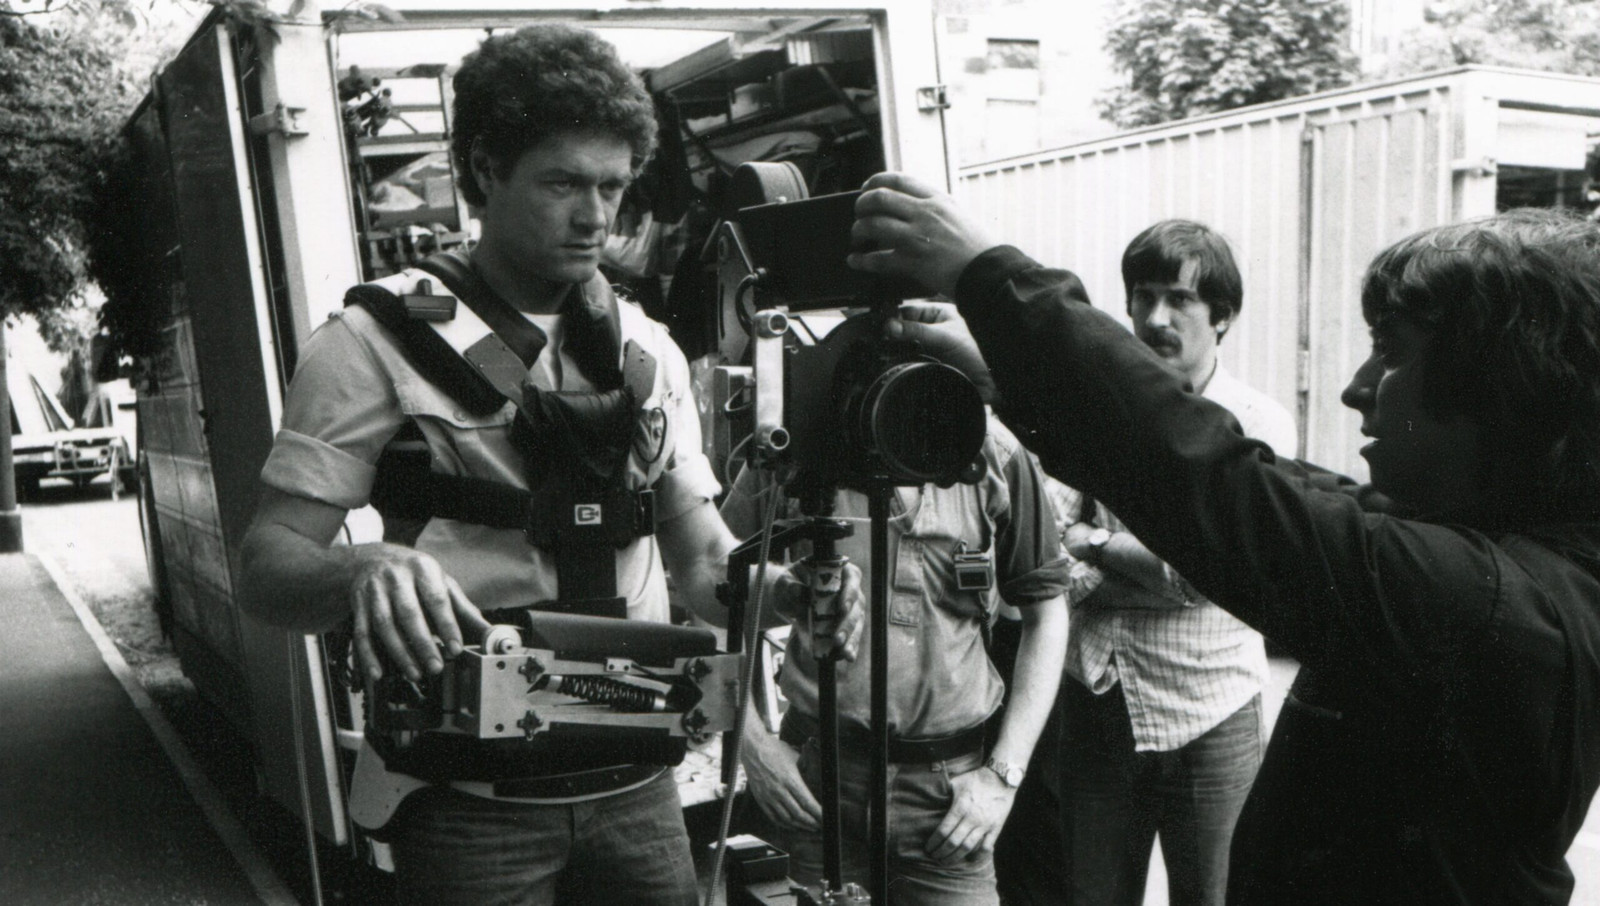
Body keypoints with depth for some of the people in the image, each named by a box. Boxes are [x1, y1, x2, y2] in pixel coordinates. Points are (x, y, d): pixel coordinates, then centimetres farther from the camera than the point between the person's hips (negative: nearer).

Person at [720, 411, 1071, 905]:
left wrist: (1004, 773, 1)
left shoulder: (993, 452, -2)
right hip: (815, 781, 0)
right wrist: (750, 739, -2)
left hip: (950, 789, 0)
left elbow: (1046, 610, 6)